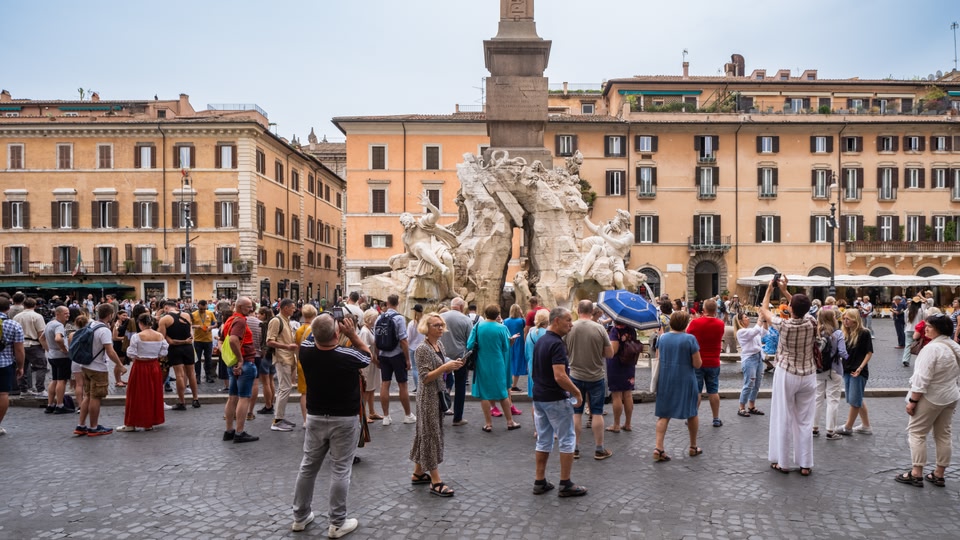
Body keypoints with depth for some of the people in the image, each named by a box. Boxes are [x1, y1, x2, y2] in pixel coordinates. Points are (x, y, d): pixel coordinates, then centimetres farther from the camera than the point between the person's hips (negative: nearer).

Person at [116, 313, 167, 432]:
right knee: (153, 393, 13)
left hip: (140, 366, -4)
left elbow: (131, 354, -13)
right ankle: (150, 423, 20)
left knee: (137, 395, 5)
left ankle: (131, 424, 13)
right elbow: (163, 353, -1)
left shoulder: (136, 336, -15)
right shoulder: (160, 336, -4)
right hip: (154, 366, 4)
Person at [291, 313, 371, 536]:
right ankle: (338, 523, 11)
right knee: (340, 471, 3)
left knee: (308, 467, 15)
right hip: (344, 420, -4)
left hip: (315, 418, 4)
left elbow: (312, 340, 13)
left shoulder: (305, 351, -12)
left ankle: (300, 517, 28)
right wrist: (352, 334, -6)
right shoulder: (348, 356, -23)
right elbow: (368, 355, 0)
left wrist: (321, 329, -1)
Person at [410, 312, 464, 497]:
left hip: (439, 395, 8)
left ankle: (418, 473, 27)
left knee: (425, 433, 16)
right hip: (428, 397, -8)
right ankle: (435, 482, 2)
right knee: (431, 435, -3)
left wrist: (453, 365, -3)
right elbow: (425, 378, -21)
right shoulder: (422, 349, -17)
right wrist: (445, 367, -28)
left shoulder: (440, 345, 7)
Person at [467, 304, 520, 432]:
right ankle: (510, 422, 21)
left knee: (484, 394, 10)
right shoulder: (502, 328, -10)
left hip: (482, 364, 0)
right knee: (503, 392, 14)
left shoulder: (478, 326, -9)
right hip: (498, 364, 0)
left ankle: (488, 424, 13)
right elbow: (506, 348, -3)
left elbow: (469, 345, -10)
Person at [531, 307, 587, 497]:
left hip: (538, 397, 9)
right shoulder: (557, 344, -20)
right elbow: (560, 376, -28)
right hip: (556, 399, -9)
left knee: (543, 440, 14)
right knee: (567, 439, 3)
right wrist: (577, 392, -16)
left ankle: (539, 481, 18)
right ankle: (565, 484, 7)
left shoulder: (540, 341, 9)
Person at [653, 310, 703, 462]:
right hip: (685, 381, -3)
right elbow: (697, 364, -11)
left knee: (664, 414, 5)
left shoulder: (662, 338, 1)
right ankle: (693, 447, 28)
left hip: (665, 380, 3)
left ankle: (658, 448, -8)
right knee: (691, 413, 16)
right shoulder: (690, 339, -12)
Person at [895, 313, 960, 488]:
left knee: (916, 432, 1)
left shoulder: (932, 348, -23)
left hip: (931, 397, -9)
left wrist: (912, 400, -18)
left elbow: (922, 378, -24)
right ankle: (939, 475, 20)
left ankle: (916, 474, 3)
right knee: (944, 434, 12)